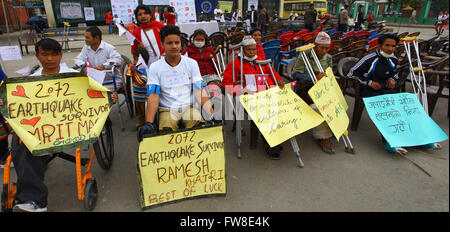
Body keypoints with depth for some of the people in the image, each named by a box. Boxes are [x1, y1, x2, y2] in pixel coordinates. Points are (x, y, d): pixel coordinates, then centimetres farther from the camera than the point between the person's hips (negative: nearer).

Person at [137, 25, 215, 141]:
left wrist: (212, 114, -15)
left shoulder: (191, 63, 7)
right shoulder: (155, 67, 3)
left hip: (189, 107, 1)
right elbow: (153, 96, -4)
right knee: (167, 131, -32)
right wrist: (149, 123, -19)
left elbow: (200, 91, 0)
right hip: (167, 110, -1)